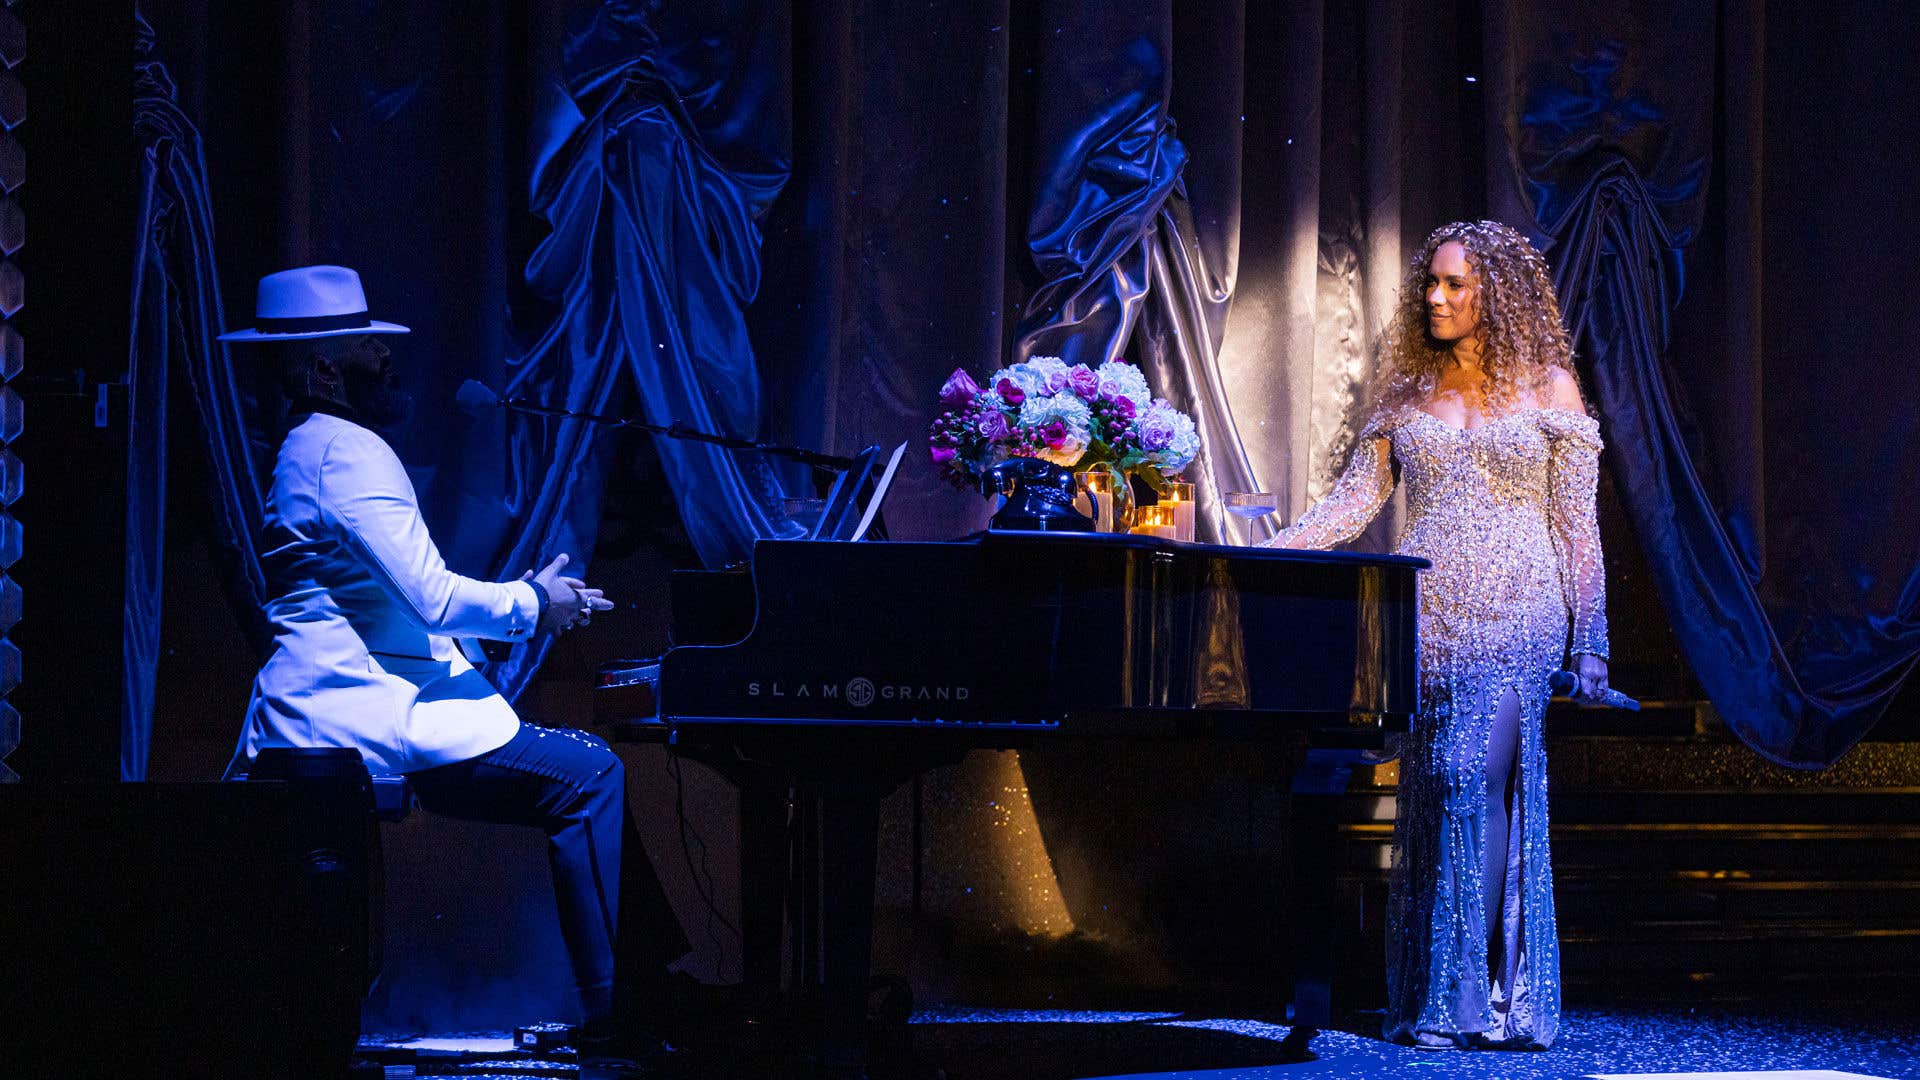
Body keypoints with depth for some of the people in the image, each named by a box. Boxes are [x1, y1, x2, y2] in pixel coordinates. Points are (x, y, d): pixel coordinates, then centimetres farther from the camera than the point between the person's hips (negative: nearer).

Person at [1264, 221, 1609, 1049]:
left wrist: (1589, 645, 1)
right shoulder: (1406, 392, 13)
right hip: (1426, 616, 3)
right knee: (1431, 797, 0)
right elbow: (1354, 498, 9)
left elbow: (1577, 525, 4)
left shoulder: (1548, 388, 5)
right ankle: (1431, 1007, 3)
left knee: (1480, 779, -16)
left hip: (1516, 618, -3)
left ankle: (1472, 989, -14)